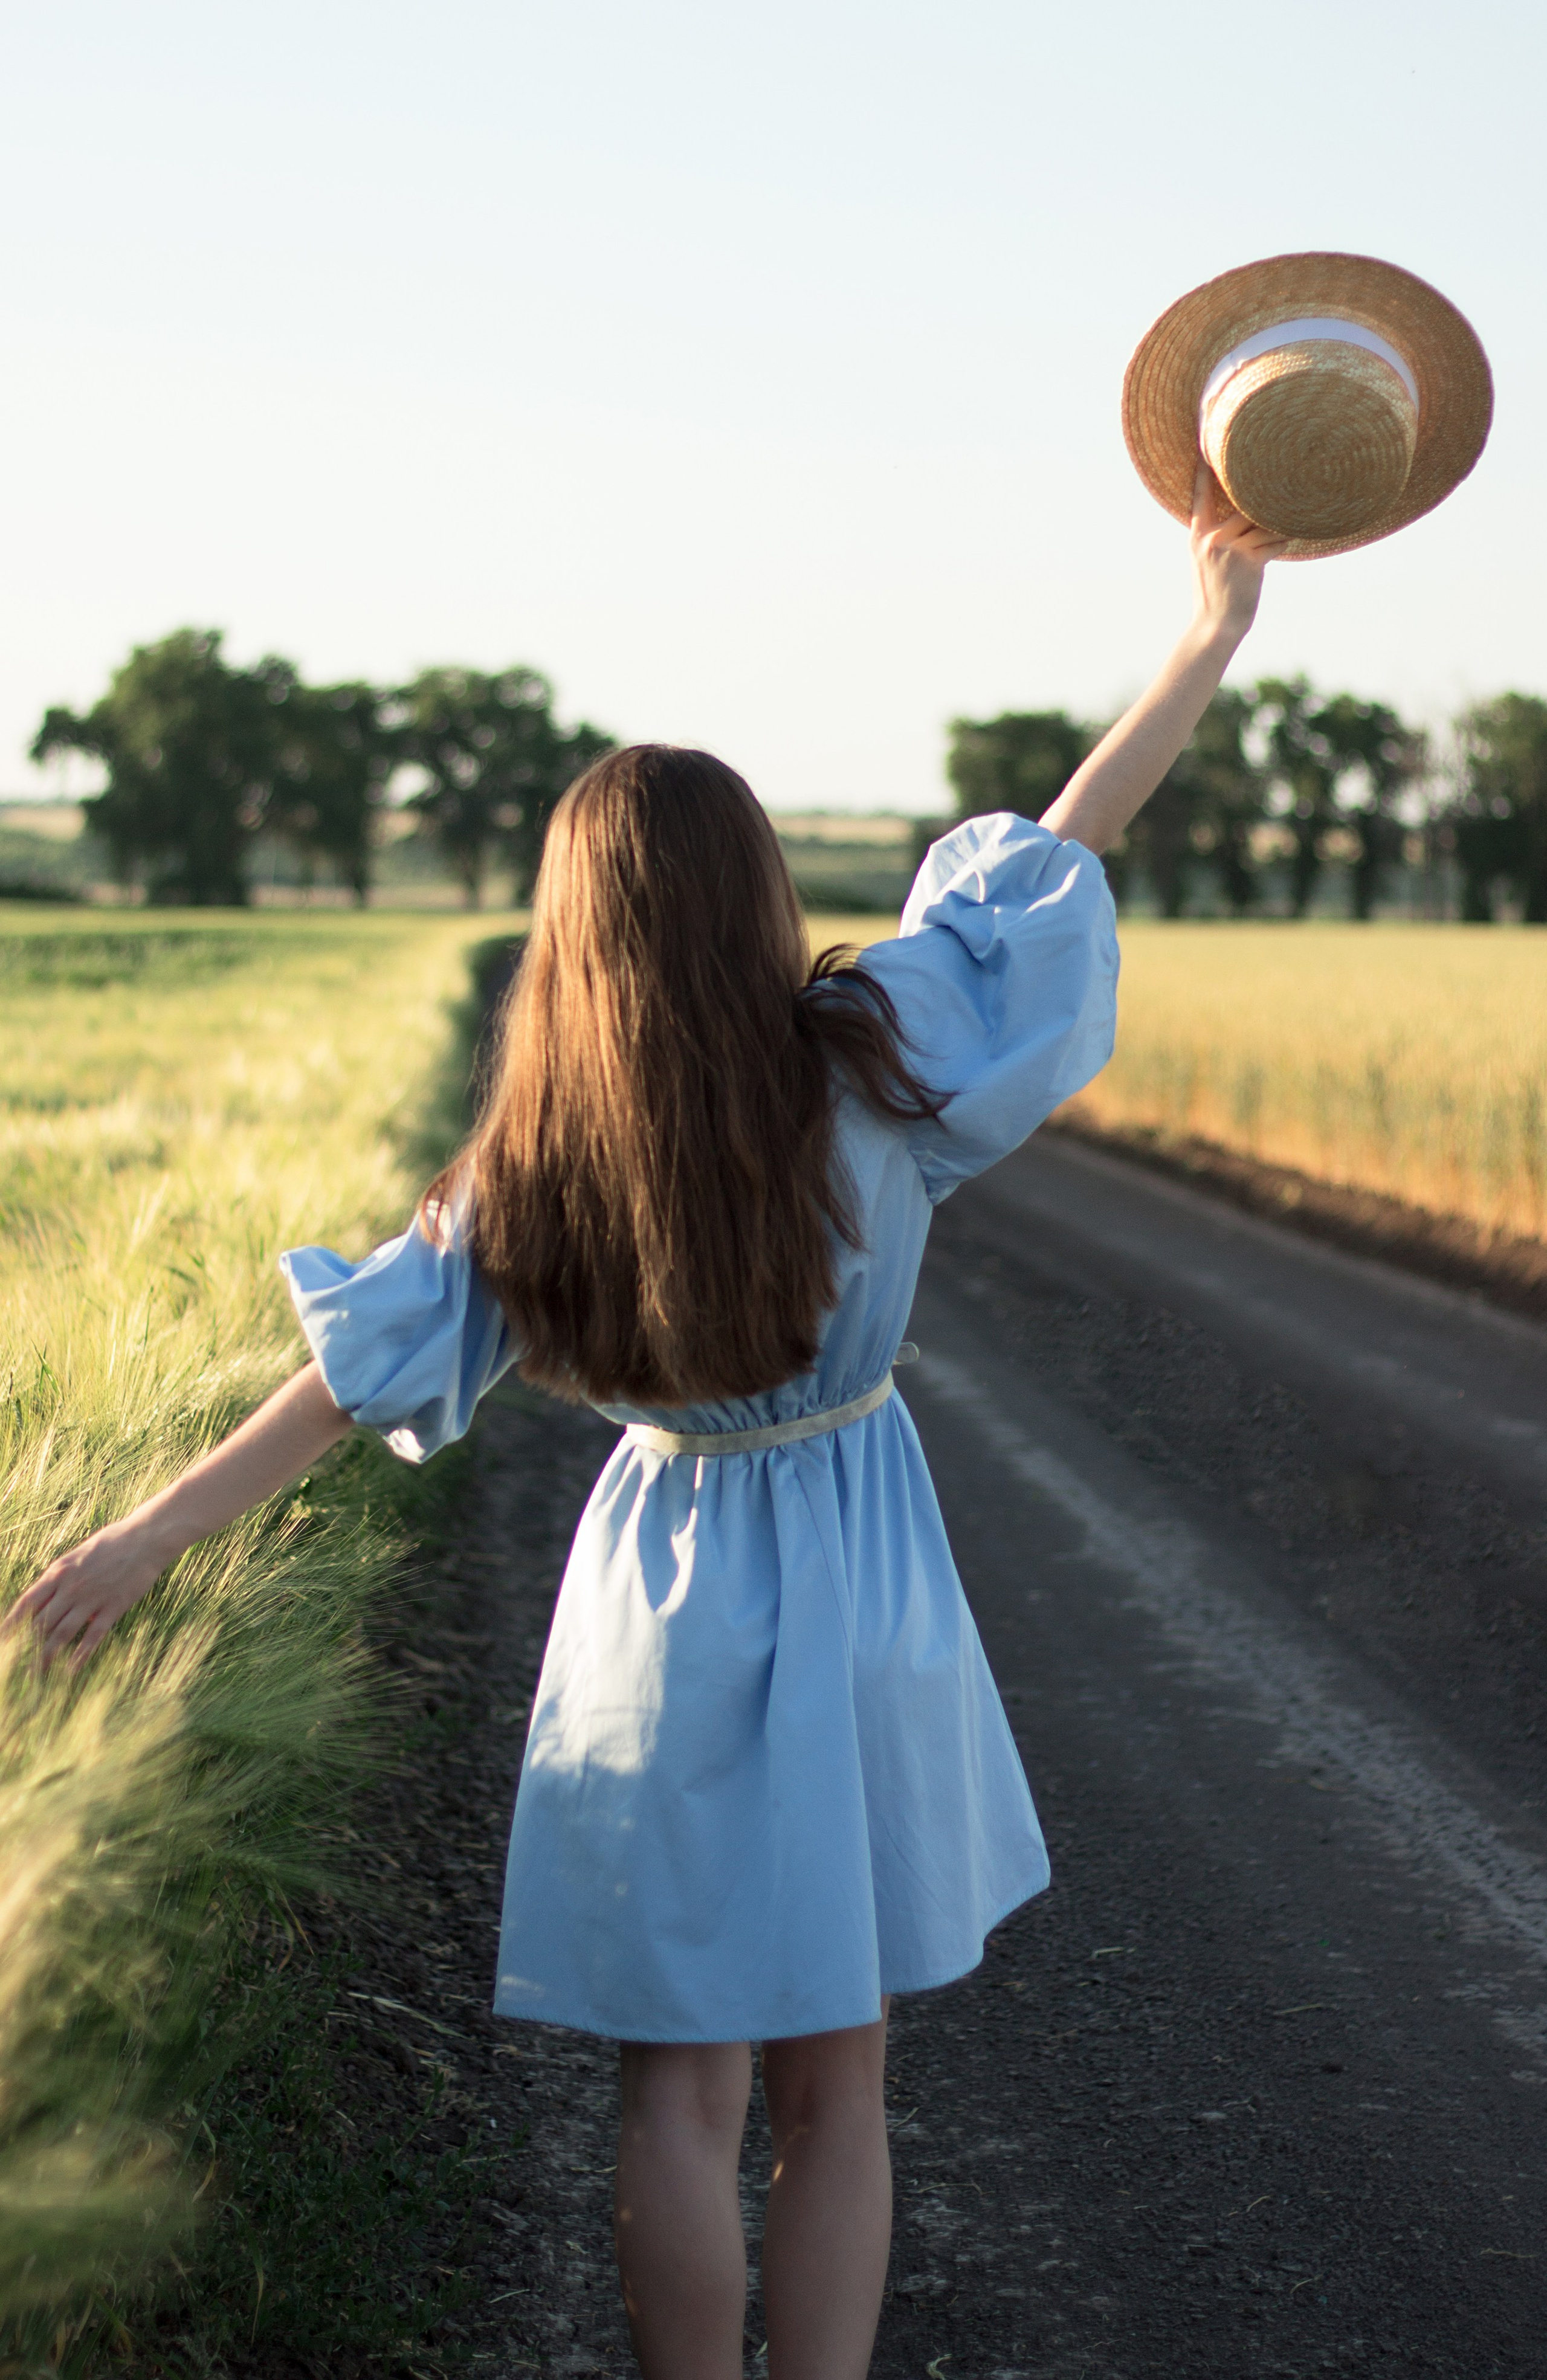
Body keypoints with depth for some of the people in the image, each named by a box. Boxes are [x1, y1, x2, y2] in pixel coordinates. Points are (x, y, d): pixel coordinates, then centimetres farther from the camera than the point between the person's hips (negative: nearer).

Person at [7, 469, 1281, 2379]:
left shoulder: (538, 1159, -10)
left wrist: (156, 1534, 0)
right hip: (861, 1601, 1)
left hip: (668, 1612, 0)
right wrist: (1212, 638, 5)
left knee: (682, 2093, 11)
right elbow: (1055, 849, -4)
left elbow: (371, 1358, -8)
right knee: (833, 2088, 13)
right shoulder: (870, 1059, -11)